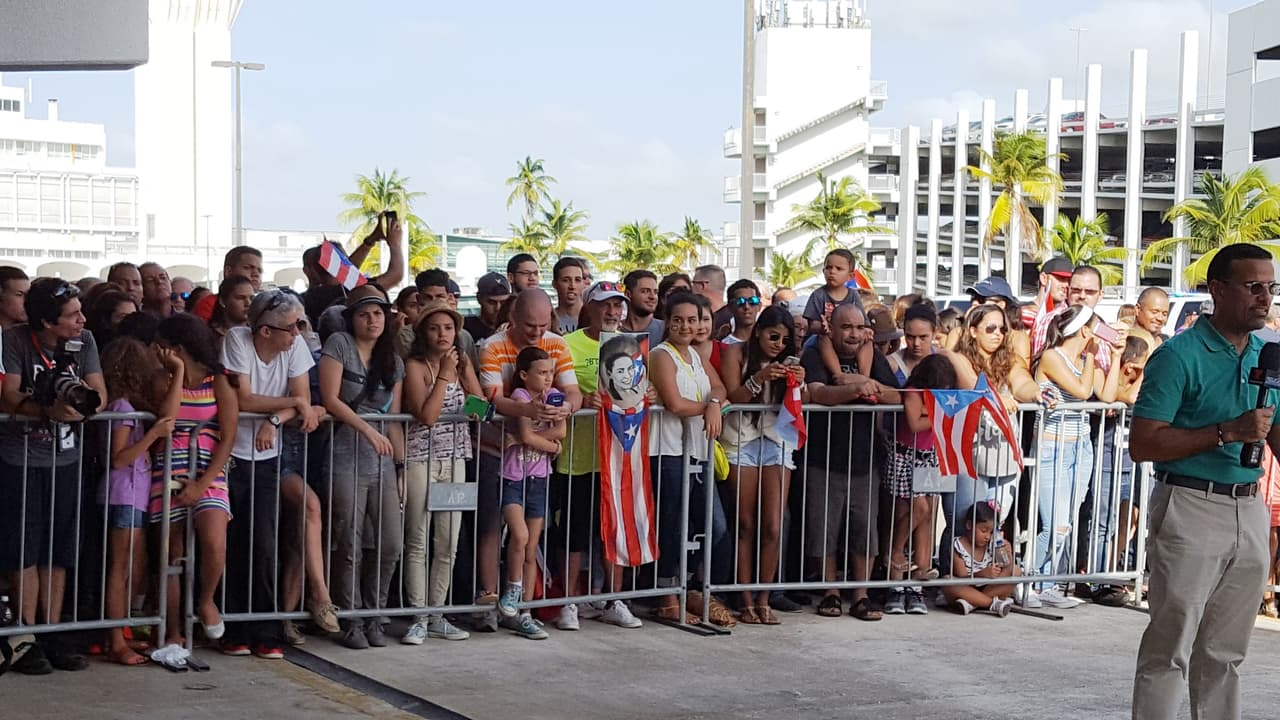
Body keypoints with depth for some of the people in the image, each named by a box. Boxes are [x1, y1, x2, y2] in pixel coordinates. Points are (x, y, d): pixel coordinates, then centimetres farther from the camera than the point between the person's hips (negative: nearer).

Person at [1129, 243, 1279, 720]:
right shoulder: (1180, 356, -10)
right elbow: (1142, 445, -16)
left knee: (1225, 653, 13)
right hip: (1191, 509, -6)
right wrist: (1229, 432, -20)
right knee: (1170, 647, -4)